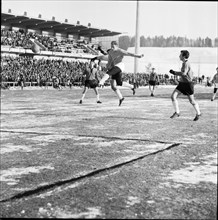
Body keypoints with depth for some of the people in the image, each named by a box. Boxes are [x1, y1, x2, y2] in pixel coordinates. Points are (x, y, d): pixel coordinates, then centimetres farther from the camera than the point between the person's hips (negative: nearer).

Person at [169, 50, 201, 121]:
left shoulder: (186, 63, -17)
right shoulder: (185, 63, 12)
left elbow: (184, 73, -29)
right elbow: (191, 72, 23)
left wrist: (174, 72, -22)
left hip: (188, 84, -9)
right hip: (181, 83, 9)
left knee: (192, 101, 5)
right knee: (173, 96, -6)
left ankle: (198, 113, 25)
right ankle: (177, 113, 0)